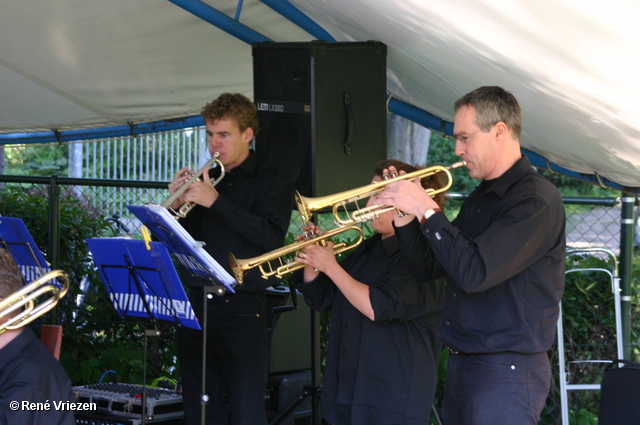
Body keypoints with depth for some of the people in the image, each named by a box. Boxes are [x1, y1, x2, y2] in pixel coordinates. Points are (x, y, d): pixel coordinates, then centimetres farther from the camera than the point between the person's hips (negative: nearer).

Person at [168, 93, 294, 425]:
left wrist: (216, 201, -18)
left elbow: (272, 237, -15)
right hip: (196, 306, 5)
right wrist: (176, 203, -5)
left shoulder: (272, 181, 2)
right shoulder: (202, 180, 15)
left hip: (242, 310, -5)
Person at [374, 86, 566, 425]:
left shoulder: (536, 199, -16)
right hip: (460, 364, 9)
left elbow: (474, 273, -25)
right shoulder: (479, 198, 14)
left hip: (506, 371, -9)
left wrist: (427, 210, -18)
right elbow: (430, 268, 15)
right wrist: (403, 217, 1)